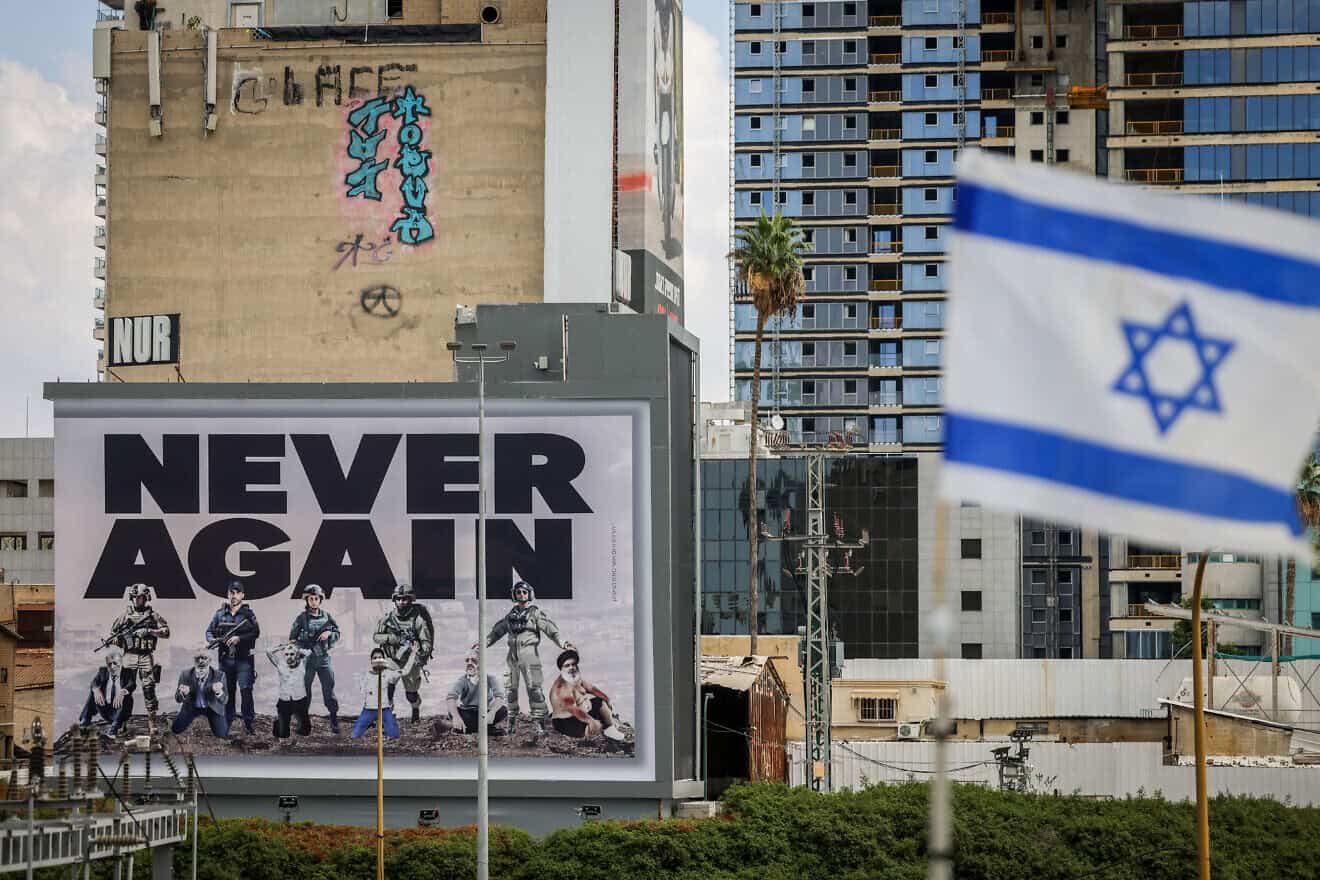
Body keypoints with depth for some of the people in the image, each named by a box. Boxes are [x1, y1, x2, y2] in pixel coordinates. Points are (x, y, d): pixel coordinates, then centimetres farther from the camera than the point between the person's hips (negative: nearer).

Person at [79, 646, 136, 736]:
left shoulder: (128, 672, -4)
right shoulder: (102, 671, 7)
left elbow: (132, 685, -24)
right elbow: (94, 682, -11)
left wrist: (122, 692, -46)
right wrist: (96, 690, -36)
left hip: (120, 710, -3)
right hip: (104, 711, 3)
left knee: (127, 697, -31)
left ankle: (115, 726, -43)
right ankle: (85, 721, -17)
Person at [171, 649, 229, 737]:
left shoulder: (219, 675, -26)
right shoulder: (185, 675, -22)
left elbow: (224, 700, -25)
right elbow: (178, 699, -15)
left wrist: (218, 691, -49)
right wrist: (183, 693, -41)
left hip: (212, 707, -1)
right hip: (192, 707, 1)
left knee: (221, 735, -11)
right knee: (176, 729, -6)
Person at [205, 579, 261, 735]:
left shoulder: (248, 614, 1)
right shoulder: (220, 614, 9)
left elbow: (256, 632, -9)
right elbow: (209, 631, 13)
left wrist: (239, 638, -21)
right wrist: (211, 640, -10)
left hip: (244, 659, -3)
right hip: (226, 658, 3)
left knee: (245, 690, -11)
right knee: (227, 691, 10)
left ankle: (248, 722, -5)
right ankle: (227, 721, 19)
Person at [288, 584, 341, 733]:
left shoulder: (326, 616, 6)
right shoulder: (302, 618, -2)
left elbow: (337, 633, 14)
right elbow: (292, 638, 2)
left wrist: (329, 633, -5)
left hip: (324, 659, 2)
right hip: (307, 659, -2)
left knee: (329, 690, 1)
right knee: (304, 691, 1)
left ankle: (334, 721, 9)